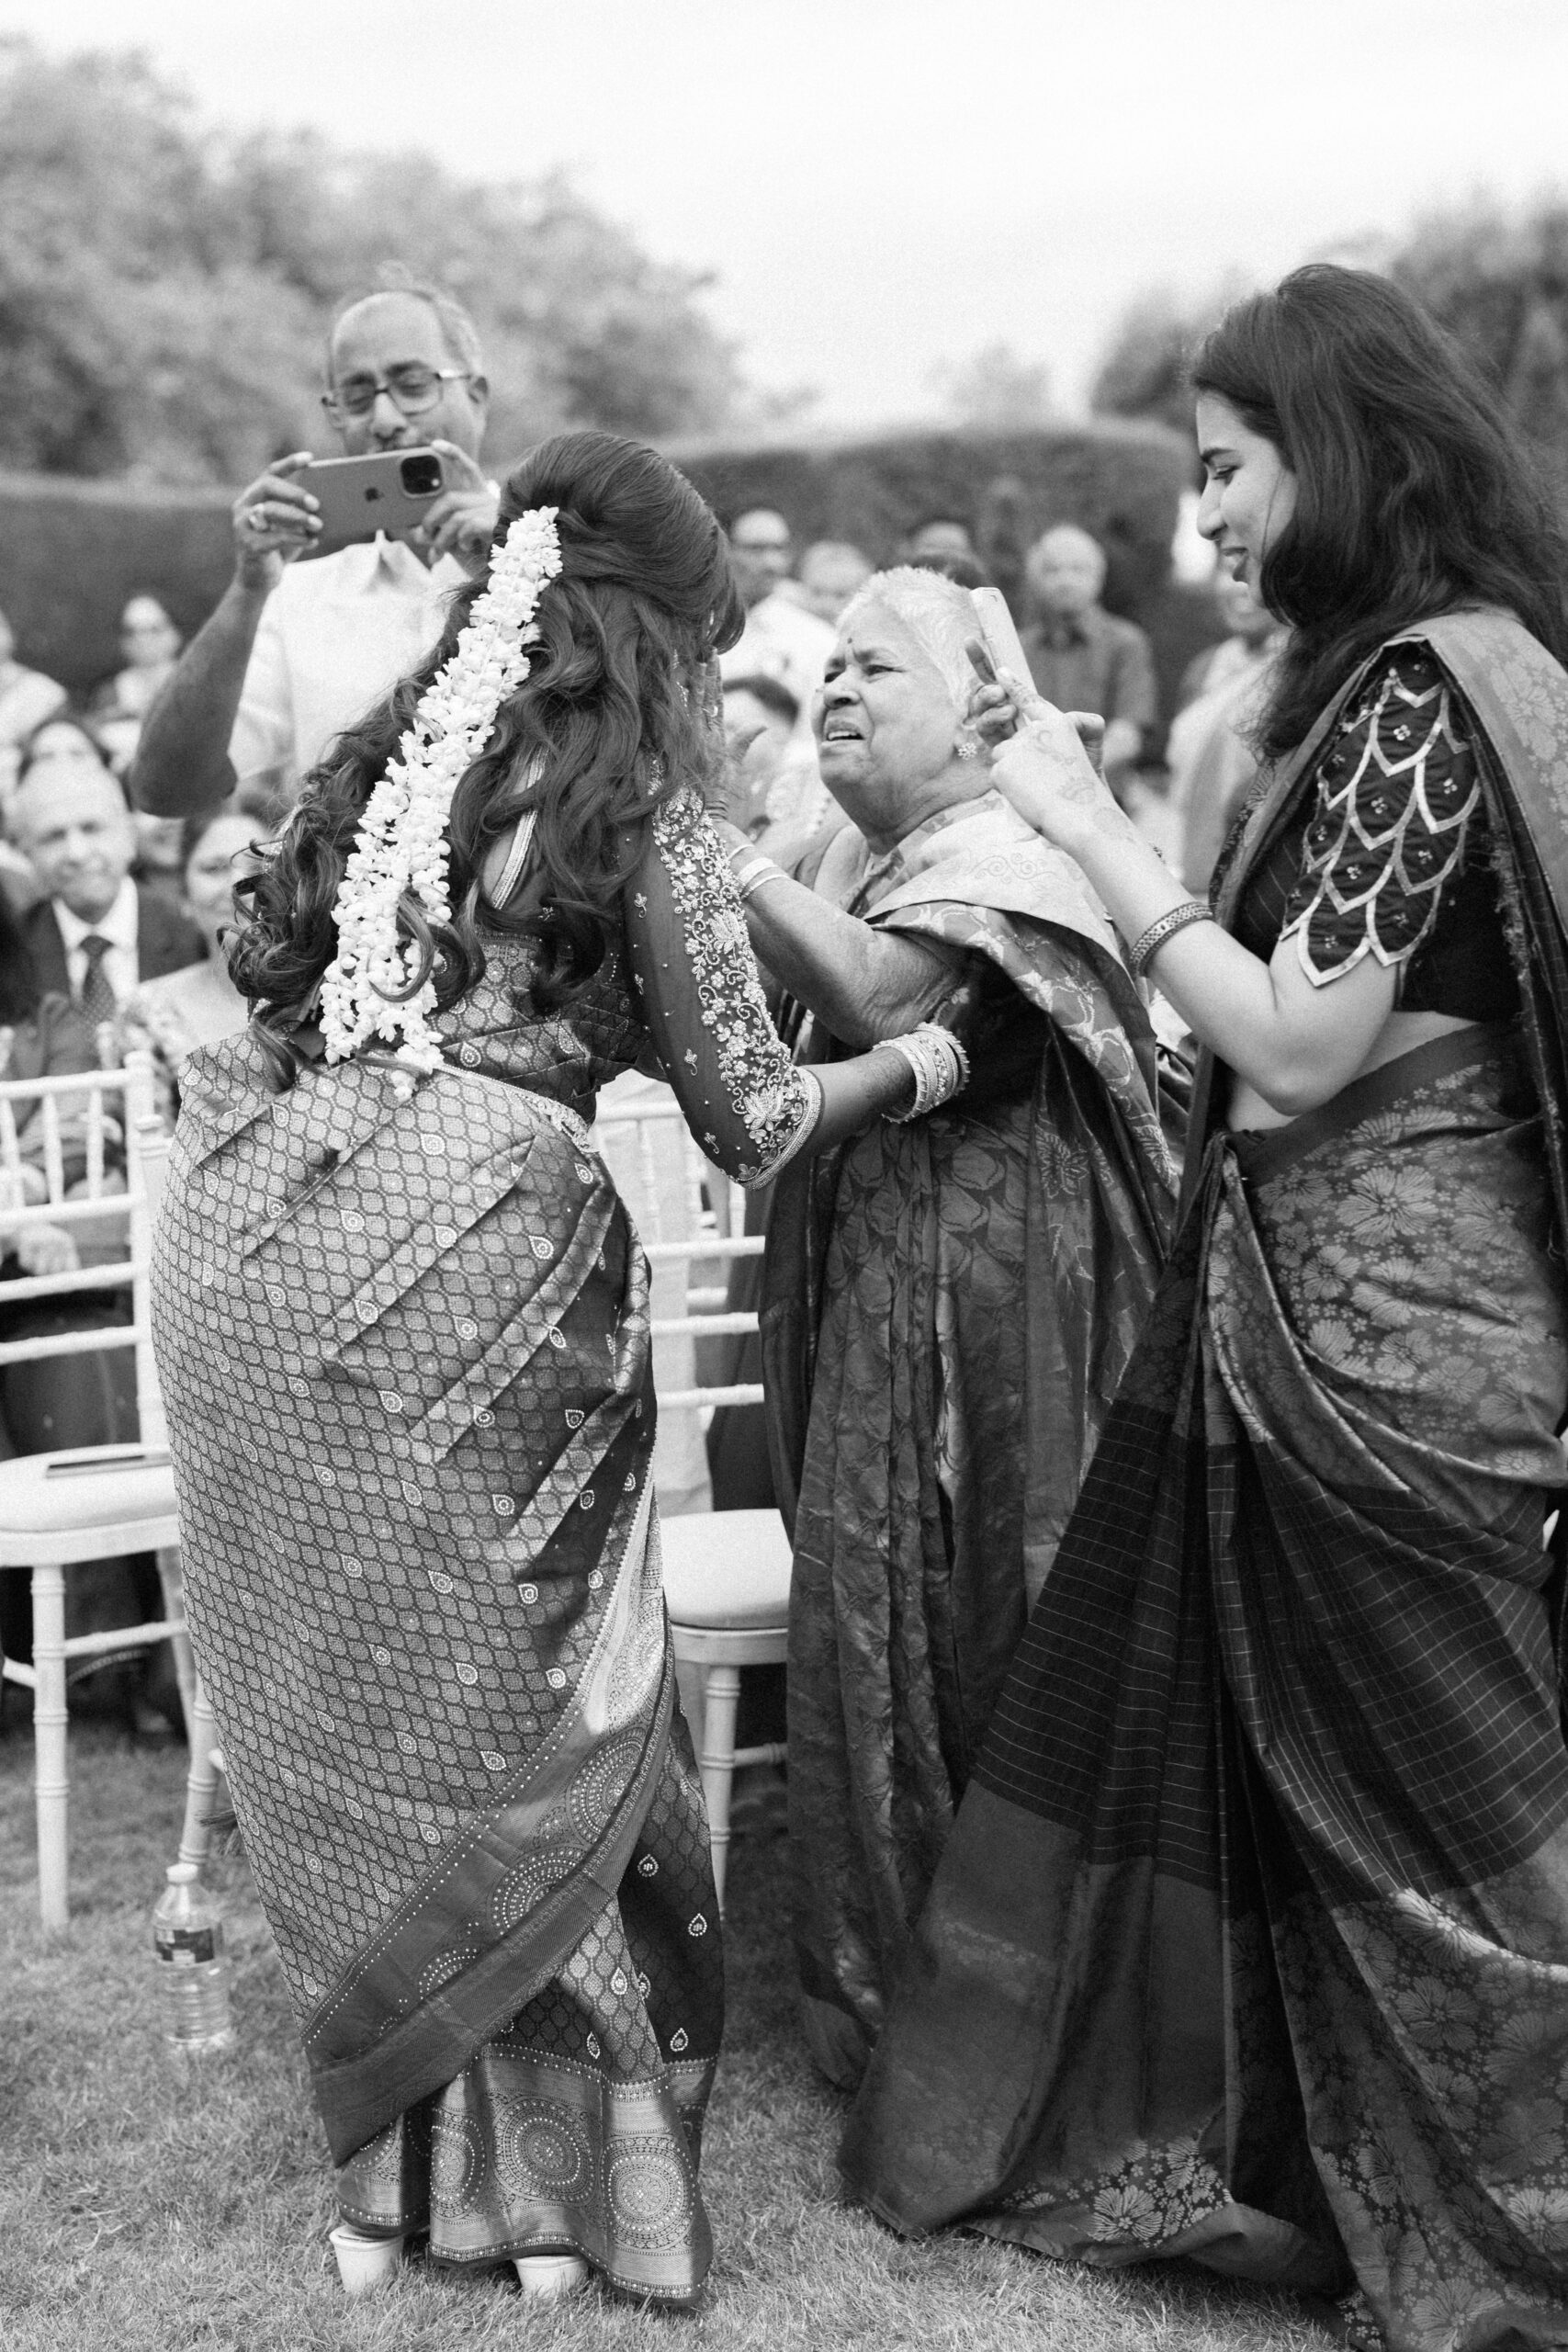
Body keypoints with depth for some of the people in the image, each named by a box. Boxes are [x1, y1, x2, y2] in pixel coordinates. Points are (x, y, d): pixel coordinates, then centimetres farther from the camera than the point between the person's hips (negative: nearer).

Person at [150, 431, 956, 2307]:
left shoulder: (386, 760, 16)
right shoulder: (640, 814, -1)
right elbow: (754, 1125, 1)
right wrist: (932, 1057, 18)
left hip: (245, 1232, 6)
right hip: (462, 1257, -6)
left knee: (338, 1709, 16)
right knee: (516, 1718, 10)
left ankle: (391, 2167, 29)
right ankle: (543, 2178, 21)